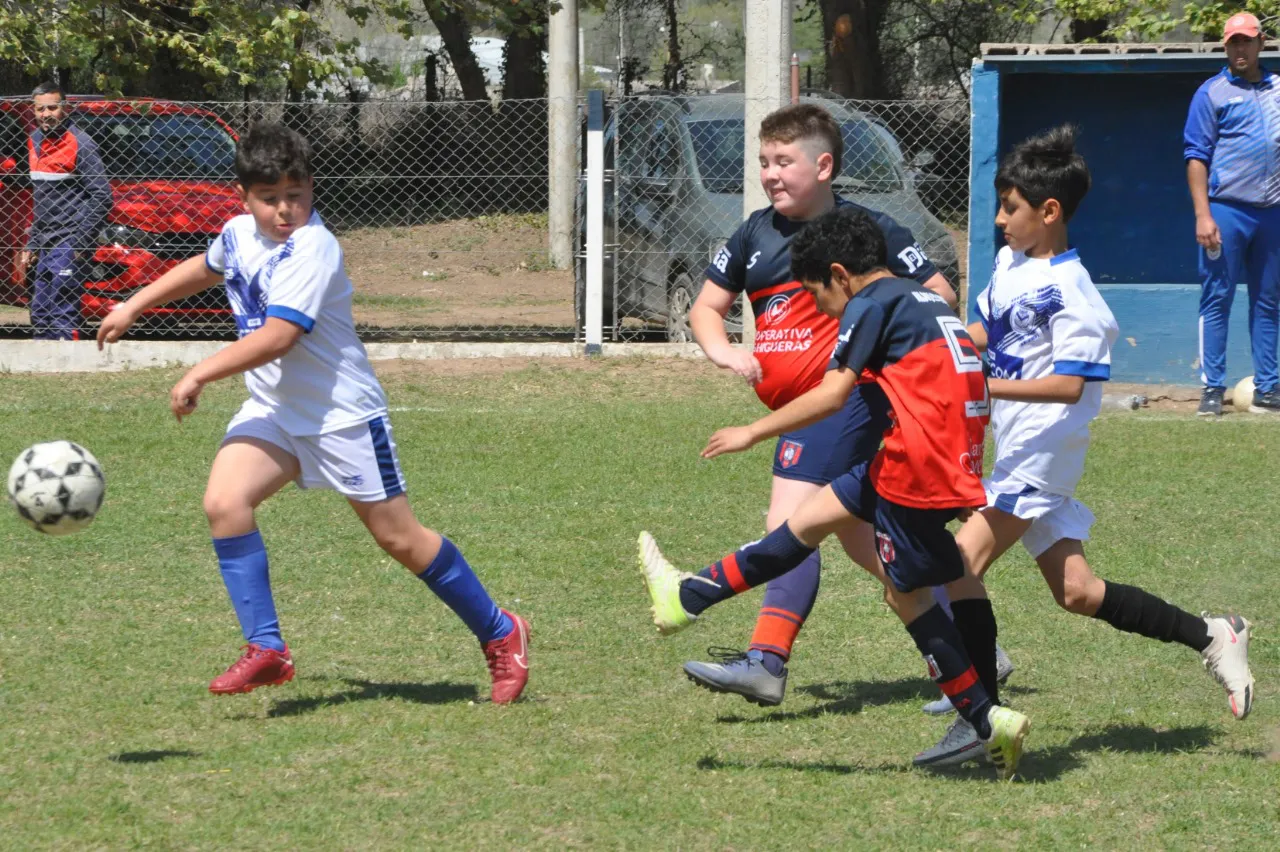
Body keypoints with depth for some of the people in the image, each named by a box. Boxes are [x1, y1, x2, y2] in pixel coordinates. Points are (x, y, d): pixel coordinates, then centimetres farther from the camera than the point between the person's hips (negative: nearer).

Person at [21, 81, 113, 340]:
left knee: (62, 316, -13)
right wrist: (31, 245, 18)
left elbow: (101, 197, -13)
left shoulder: (79, 144, -10)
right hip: (45, 245, 9)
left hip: (68, 243, -9)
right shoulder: (36, 142, 14)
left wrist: (80, 243, -17)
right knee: (39, 316, 10)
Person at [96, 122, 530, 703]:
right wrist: (134, 306, 29)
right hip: (272, 410, 7)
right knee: (224, 502, -17)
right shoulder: (239, 233, 2)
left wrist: (199, 376, -32)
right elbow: (206, 268, 27)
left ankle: (499, 634, 19)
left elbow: (277, 336, -32)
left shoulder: (312, 250, -23)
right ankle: (266, 650, -13)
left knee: (399, 537, 0)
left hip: (342, 414, -7)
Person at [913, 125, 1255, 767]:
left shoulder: (1069, 290, -16)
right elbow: (985, 331, 26)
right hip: (1020, 452, 10)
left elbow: (1068, 384, -21)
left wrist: (986, 385, -26)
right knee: (1075, 592, 12)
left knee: (962, 562, -18)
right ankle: (1210, 637, 22)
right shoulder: (1009, 263, 11)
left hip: (1041, 452, -10)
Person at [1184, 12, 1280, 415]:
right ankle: (1212, 388, -2)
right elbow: (1196, 156, -4)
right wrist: (1203, 215, -13)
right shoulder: (1212, 93, 1)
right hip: (1227, 211, -4)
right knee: (1217, 300, -4)